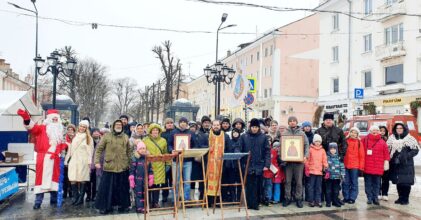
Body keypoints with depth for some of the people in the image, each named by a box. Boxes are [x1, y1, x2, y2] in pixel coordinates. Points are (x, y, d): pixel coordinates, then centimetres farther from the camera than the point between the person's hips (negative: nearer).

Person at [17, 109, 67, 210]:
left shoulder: (59, 131, 16)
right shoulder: (42, 128, 0)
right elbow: (32, 127, -20)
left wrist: (65, 145, 2)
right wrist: (26, 119, -38)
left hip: (55, 159, 4)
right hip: (44, 158, -4)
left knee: (54, 178, 10)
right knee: (41, 178, -4)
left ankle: (54, 200, 20)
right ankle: (38, 202, 1)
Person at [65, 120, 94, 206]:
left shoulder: (88, 138, 2)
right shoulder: (75, 137, 14)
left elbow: (90, 150, -2)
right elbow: (70, 149, 15)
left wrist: (89, 161, -10)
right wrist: (66, 160, 13)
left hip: (83, 161, -3)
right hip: (74, 161, 3)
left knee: (82, 180, -1)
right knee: (72, 180, -4)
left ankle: (81, 198, 8)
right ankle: (75, 197, 8)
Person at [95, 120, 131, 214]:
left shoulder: (125, 137, 9)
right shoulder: (107, 136, 1)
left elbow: (129, 151, 12)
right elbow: (99, 149, 0)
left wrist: (130, 163, 8)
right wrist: (97, 161, -9)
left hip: (123, 167, 2)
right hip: (109, 166, -2)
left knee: (122, 188, 11)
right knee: (107, 187, 4)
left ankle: (122, 205, 23)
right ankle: (105, 206, 17)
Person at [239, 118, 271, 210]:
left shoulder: (263, 137, 2)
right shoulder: (244, 137, 2)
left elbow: (267, 151, 2)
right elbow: (239, 150, 3)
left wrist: (267, 164, -5)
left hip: (259, 166, 0)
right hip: (247, 166, 0)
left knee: (258, 186, 6)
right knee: (249, 186, 2)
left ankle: (256, 203, 20)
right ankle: (250, 203, 12)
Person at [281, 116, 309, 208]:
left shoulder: (302, 133, 7)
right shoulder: (284, 133, 6)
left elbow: (306, 145, 5)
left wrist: (305, 156, -8)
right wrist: (281, 156, -9)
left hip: (299, 160, 0)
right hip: (288, 160, 0)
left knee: (299, 181, 5)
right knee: (288, 181, 5)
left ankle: (298, 198, 16)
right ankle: (287, 198, 15)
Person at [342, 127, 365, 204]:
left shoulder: (359, 142, 1)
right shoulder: (345, 141, 6)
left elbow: (362, 155, -1)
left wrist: (361, 167, -6)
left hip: (355, 166, -2)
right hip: (346, 165, 2)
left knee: (354, 183, 5)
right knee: (346, 182, 6)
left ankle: (352, 198, 13)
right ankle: (346, 197, 15)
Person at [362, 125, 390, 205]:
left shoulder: (382, 142, 6)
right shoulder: (365, 140, 2)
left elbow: (386, 153, 7)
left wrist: (386, 162, 1)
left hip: (378, 167, 1)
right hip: (367, 166, -1)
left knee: (376, 183, 7)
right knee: (368, 183, 5)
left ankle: (375, 198, 16)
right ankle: (369, 198, 12)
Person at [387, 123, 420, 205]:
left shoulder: (410, 139, -3)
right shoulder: (391, 139, 9)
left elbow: (415, 150, -6)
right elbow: (388, 150, 13)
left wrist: (407, 156, -15)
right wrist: (392, 158, 0)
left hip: (406, 165, -4)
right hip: (396, 164, 4)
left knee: (406, 182, -3)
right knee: (398, 182, 9)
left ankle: (405, 199, 9)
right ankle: (400, 197, 21)